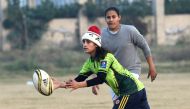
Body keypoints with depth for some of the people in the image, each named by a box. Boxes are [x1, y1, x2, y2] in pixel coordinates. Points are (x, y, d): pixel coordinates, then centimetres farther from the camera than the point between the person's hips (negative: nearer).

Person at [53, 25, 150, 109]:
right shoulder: (90, 61, 10)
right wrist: (63, 85, -8)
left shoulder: (106, 57, -15)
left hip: (130, 91, -9)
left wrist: (79, 85, -24)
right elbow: (80, 78, 6)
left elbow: (101, 78, -23)